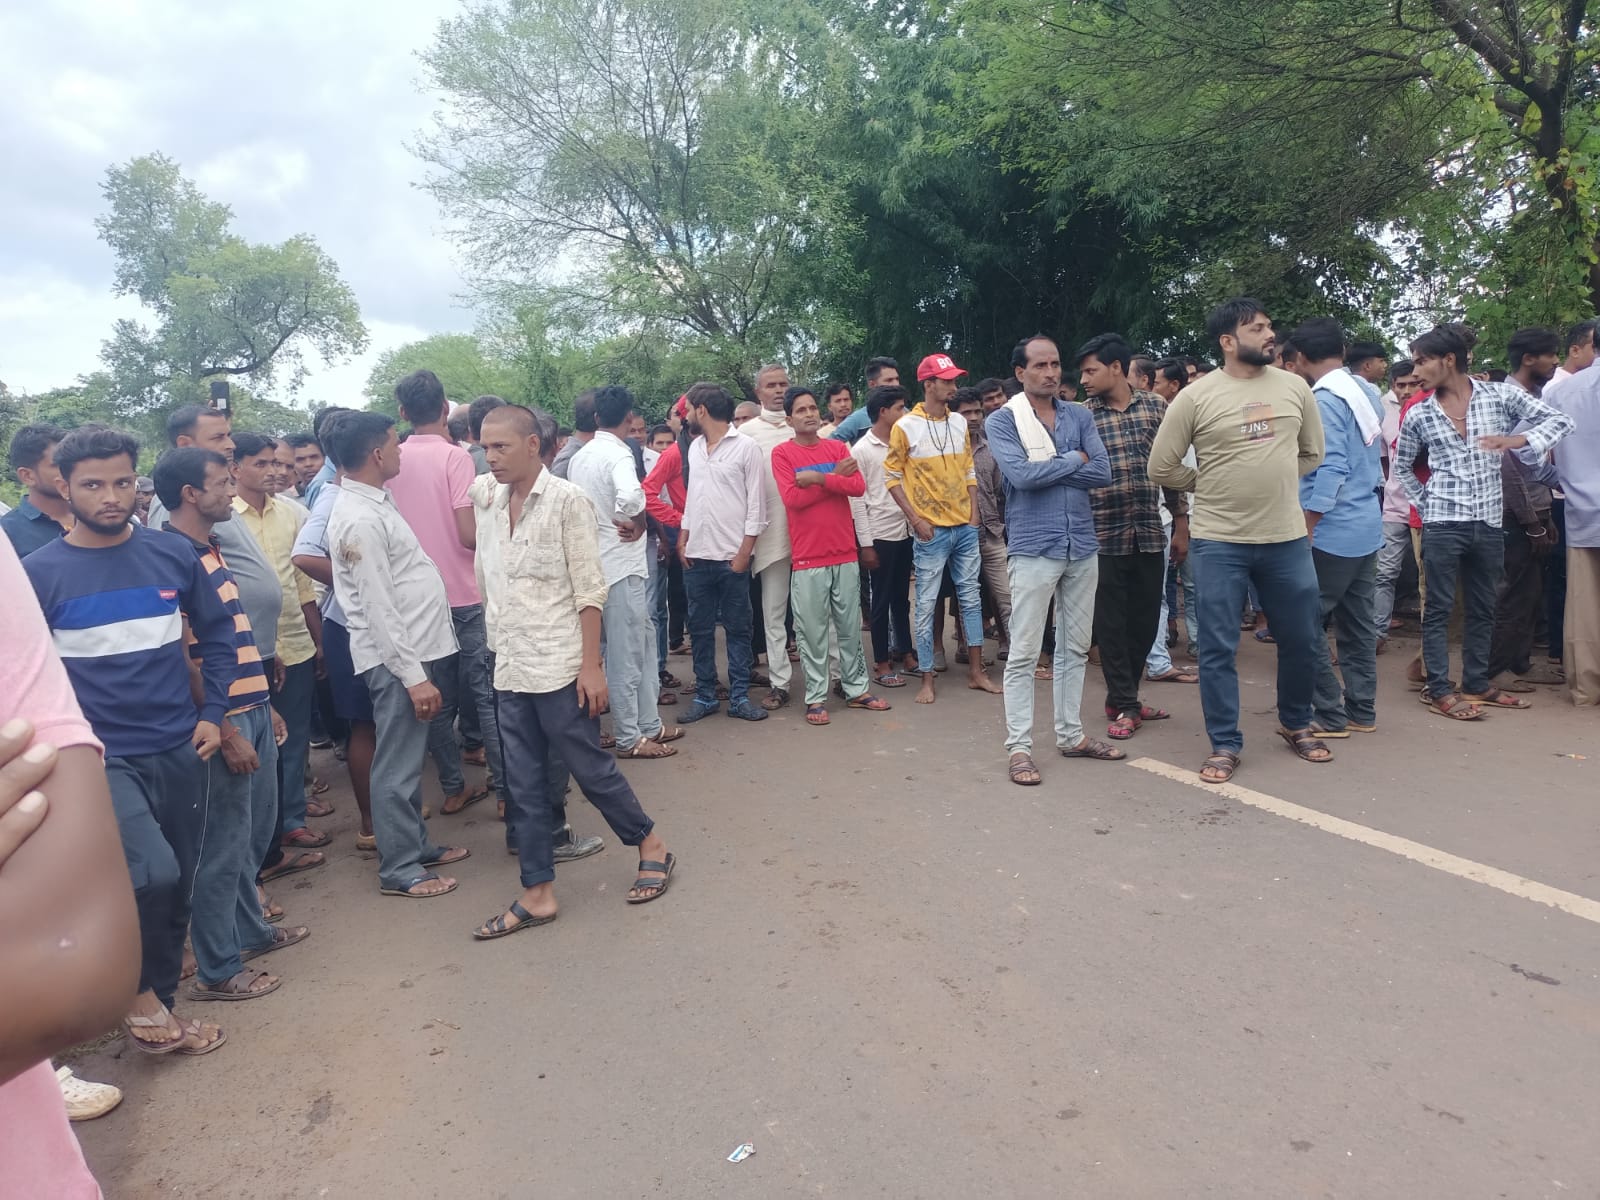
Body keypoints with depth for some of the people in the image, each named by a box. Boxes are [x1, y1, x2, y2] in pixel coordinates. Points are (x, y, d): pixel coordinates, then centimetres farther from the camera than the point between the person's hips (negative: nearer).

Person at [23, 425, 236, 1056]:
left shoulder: (173, 553, 0)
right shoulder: (40, 572, -6)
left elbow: (217, 633, 10)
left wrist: (213, 714, 3)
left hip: (180, 751, 3)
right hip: (103, 758, -3)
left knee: (177, 888, 13)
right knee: (153, 874, -22)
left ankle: (159, 1006, 35)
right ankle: (137, 991, 7)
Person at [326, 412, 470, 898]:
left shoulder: (376, 501, 12)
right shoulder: (359, 519, -19)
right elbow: (379, 609, -21)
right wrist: (413, 675, -21)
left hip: (418, 647, 10)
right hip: (397, 657, -10)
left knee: (410, 759, 19)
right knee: (398, 766, 1)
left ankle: (416, 844, 32)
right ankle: (399, 868, 12)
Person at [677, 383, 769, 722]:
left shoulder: (747, 448, -6)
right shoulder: (694, 447, 12)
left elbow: (756, 506, -8)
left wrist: (744, 552, -12)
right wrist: (683, 540, 7)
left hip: (732, 556, -5)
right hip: (697, 556, 5)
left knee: (737, 629, 4)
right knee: (700, 629, 9)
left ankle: (739, 698, 12)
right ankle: (704, 696, 18)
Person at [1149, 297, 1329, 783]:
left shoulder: (1295, 387, 5)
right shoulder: (1195, 396, -6)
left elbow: (1312, 453, 18)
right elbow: (1161, 467, -2)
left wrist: (1275, 484, 10)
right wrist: (1213, 485, 5)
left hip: (1288, 538, 4)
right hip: (1218, 541, -3)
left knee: (1303, 640, 13)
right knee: (1218, 649, 1)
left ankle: (1296, 724, 36)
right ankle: (1225, 745, 15)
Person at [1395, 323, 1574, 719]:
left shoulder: (1500, 395, 0)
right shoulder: (1418, 415, 1)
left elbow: (1561, 420, -1)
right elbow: (1402, 465, 14)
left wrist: (1518, 440, -18)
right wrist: (1425, 504, 6)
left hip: (1489, 523, 2)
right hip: (1442, 523, -2)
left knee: (1483, 608, 12)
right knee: (1439, 607, 1)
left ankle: (1476, 683, 24)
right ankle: (1438, 688, 6)